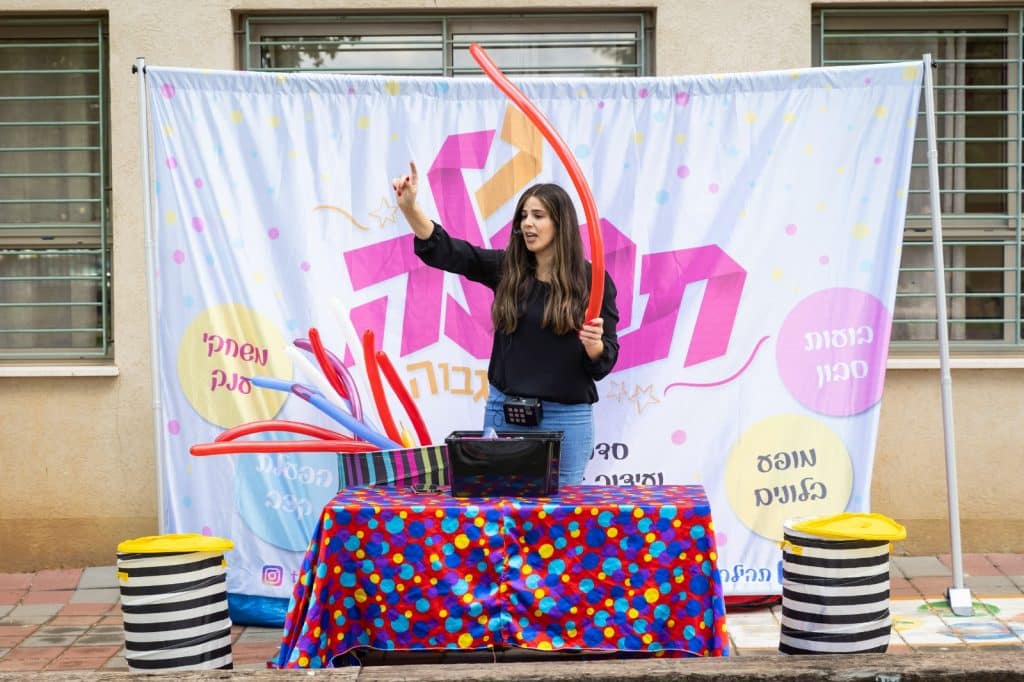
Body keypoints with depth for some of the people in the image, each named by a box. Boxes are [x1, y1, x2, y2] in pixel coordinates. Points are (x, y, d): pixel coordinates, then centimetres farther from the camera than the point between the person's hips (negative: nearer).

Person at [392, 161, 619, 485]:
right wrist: (410, 207, -19)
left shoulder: (593, 279, -5)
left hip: (565, 419, -2)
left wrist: (594, 344, -26)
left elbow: (604, 363, -4)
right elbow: (443, 249, -4)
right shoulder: (506, 267, 3)